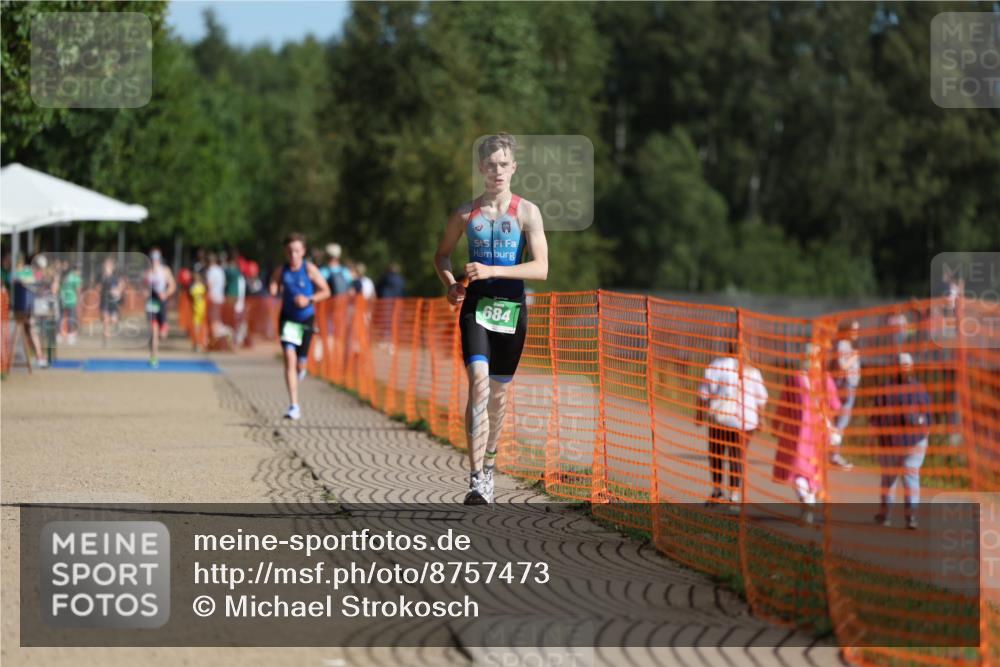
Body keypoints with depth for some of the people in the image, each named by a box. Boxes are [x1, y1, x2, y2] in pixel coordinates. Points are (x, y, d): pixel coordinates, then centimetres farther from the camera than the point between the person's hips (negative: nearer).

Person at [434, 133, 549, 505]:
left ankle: (489, 464, 34)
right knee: (478, 383, -19)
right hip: (476, 306, 0)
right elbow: (442, 255, 20)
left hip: (511, 307, 0)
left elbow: (541, 268, -10)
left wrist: (492, 271, -20)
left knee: (498, 392, 11)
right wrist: (450, 283, -1)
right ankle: (476, 480, -24)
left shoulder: (527, 212, -1)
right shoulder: (467, 213, 5)